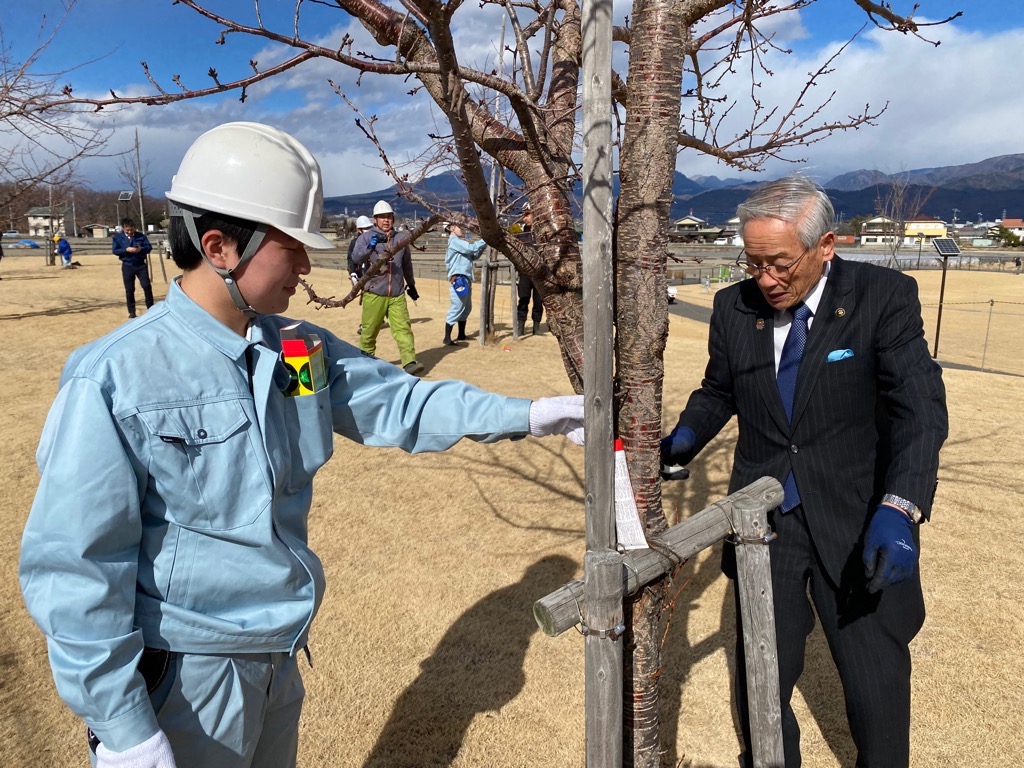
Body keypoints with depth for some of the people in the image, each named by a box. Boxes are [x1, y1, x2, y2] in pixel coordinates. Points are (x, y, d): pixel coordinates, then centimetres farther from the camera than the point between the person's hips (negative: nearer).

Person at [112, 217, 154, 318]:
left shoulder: (140, 236, 2)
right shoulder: (118, 237, 2)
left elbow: (149, 247, 0)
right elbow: (115, 251, -4)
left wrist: (141, 249, -21)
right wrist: (126, 250, -21)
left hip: (141, 265, 0)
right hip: (127, 266, 0)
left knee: (147, 286, -4)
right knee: (129, 290, 4)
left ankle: (150, 308, 7)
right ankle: (131, 311, 12)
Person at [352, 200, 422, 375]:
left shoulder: (401, 239, 10)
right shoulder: (366, 237, -2)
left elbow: (407, 265, 22)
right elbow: (356, 257, -19)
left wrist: (411, 285, 28)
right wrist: (370, 247, -37)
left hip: (397, 295, 2)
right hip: (373, 294, -2)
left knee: (403, 328, -7)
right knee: (369, 331, 8)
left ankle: (410, 363, -11)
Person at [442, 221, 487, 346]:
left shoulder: (459, 242, 22)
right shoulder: (454, 240, -8)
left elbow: (474, 256, 18)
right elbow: (471, 247, -19)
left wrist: (483, 245, 6)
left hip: (466, 278, 10)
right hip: (458, 278, -10)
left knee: (466, 308, 14)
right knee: (456, 308, -11)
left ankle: (461, 335, 23)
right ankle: (447, 338, -8)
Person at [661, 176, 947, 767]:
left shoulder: (885, 296, -10)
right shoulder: (734, 307, -2)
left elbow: (919, 407, -17)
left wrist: (900, 509, -31)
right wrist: (683, 439, -8)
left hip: (858, 526, -2)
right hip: (763, 520, 2)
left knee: (878, 684, 10)